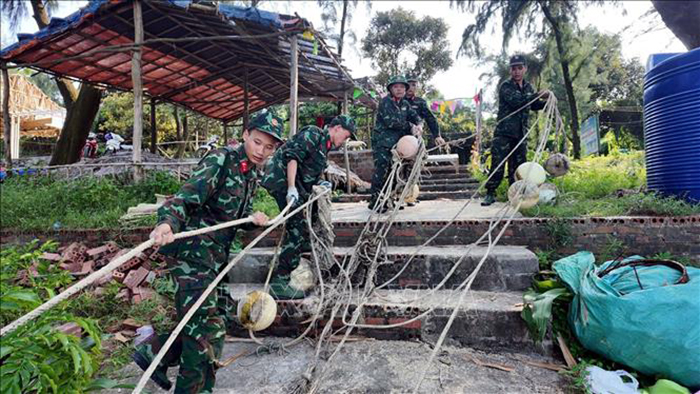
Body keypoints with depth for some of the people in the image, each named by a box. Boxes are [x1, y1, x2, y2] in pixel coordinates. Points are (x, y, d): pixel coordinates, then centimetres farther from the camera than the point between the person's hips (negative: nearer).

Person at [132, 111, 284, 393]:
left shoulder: (251, 173, 12)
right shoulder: (221, 160, -14)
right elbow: (188, 195, -26)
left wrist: (253, 218, 2)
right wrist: (167, 222, -44)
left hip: (215, 257, 9)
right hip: (192, 252, -9)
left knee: (220, 314, 18)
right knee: (208, 328, -5)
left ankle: (154, 352, 32)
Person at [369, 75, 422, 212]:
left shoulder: (405, 103, 16)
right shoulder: (385, 102, -8)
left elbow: (414, 115, 13)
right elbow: (390, 121, -18)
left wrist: (418, 124, -11)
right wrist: (410, 126, -13)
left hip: (397, 142, 8)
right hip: (382, 142, -7)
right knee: (381, 170, -14)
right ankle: (375, 201, -9)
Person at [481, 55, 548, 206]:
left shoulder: (528, 87, 15)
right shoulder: (505, 86, -5)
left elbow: (534, 105, 25)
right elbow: (516, 101, -22)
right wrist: (538, 95, -22)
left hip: (521, 134, 6)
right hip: (504, 133, -6)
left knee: (518, 165, 8)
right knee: (497, 165, -8)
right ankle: (490, 194, 0)